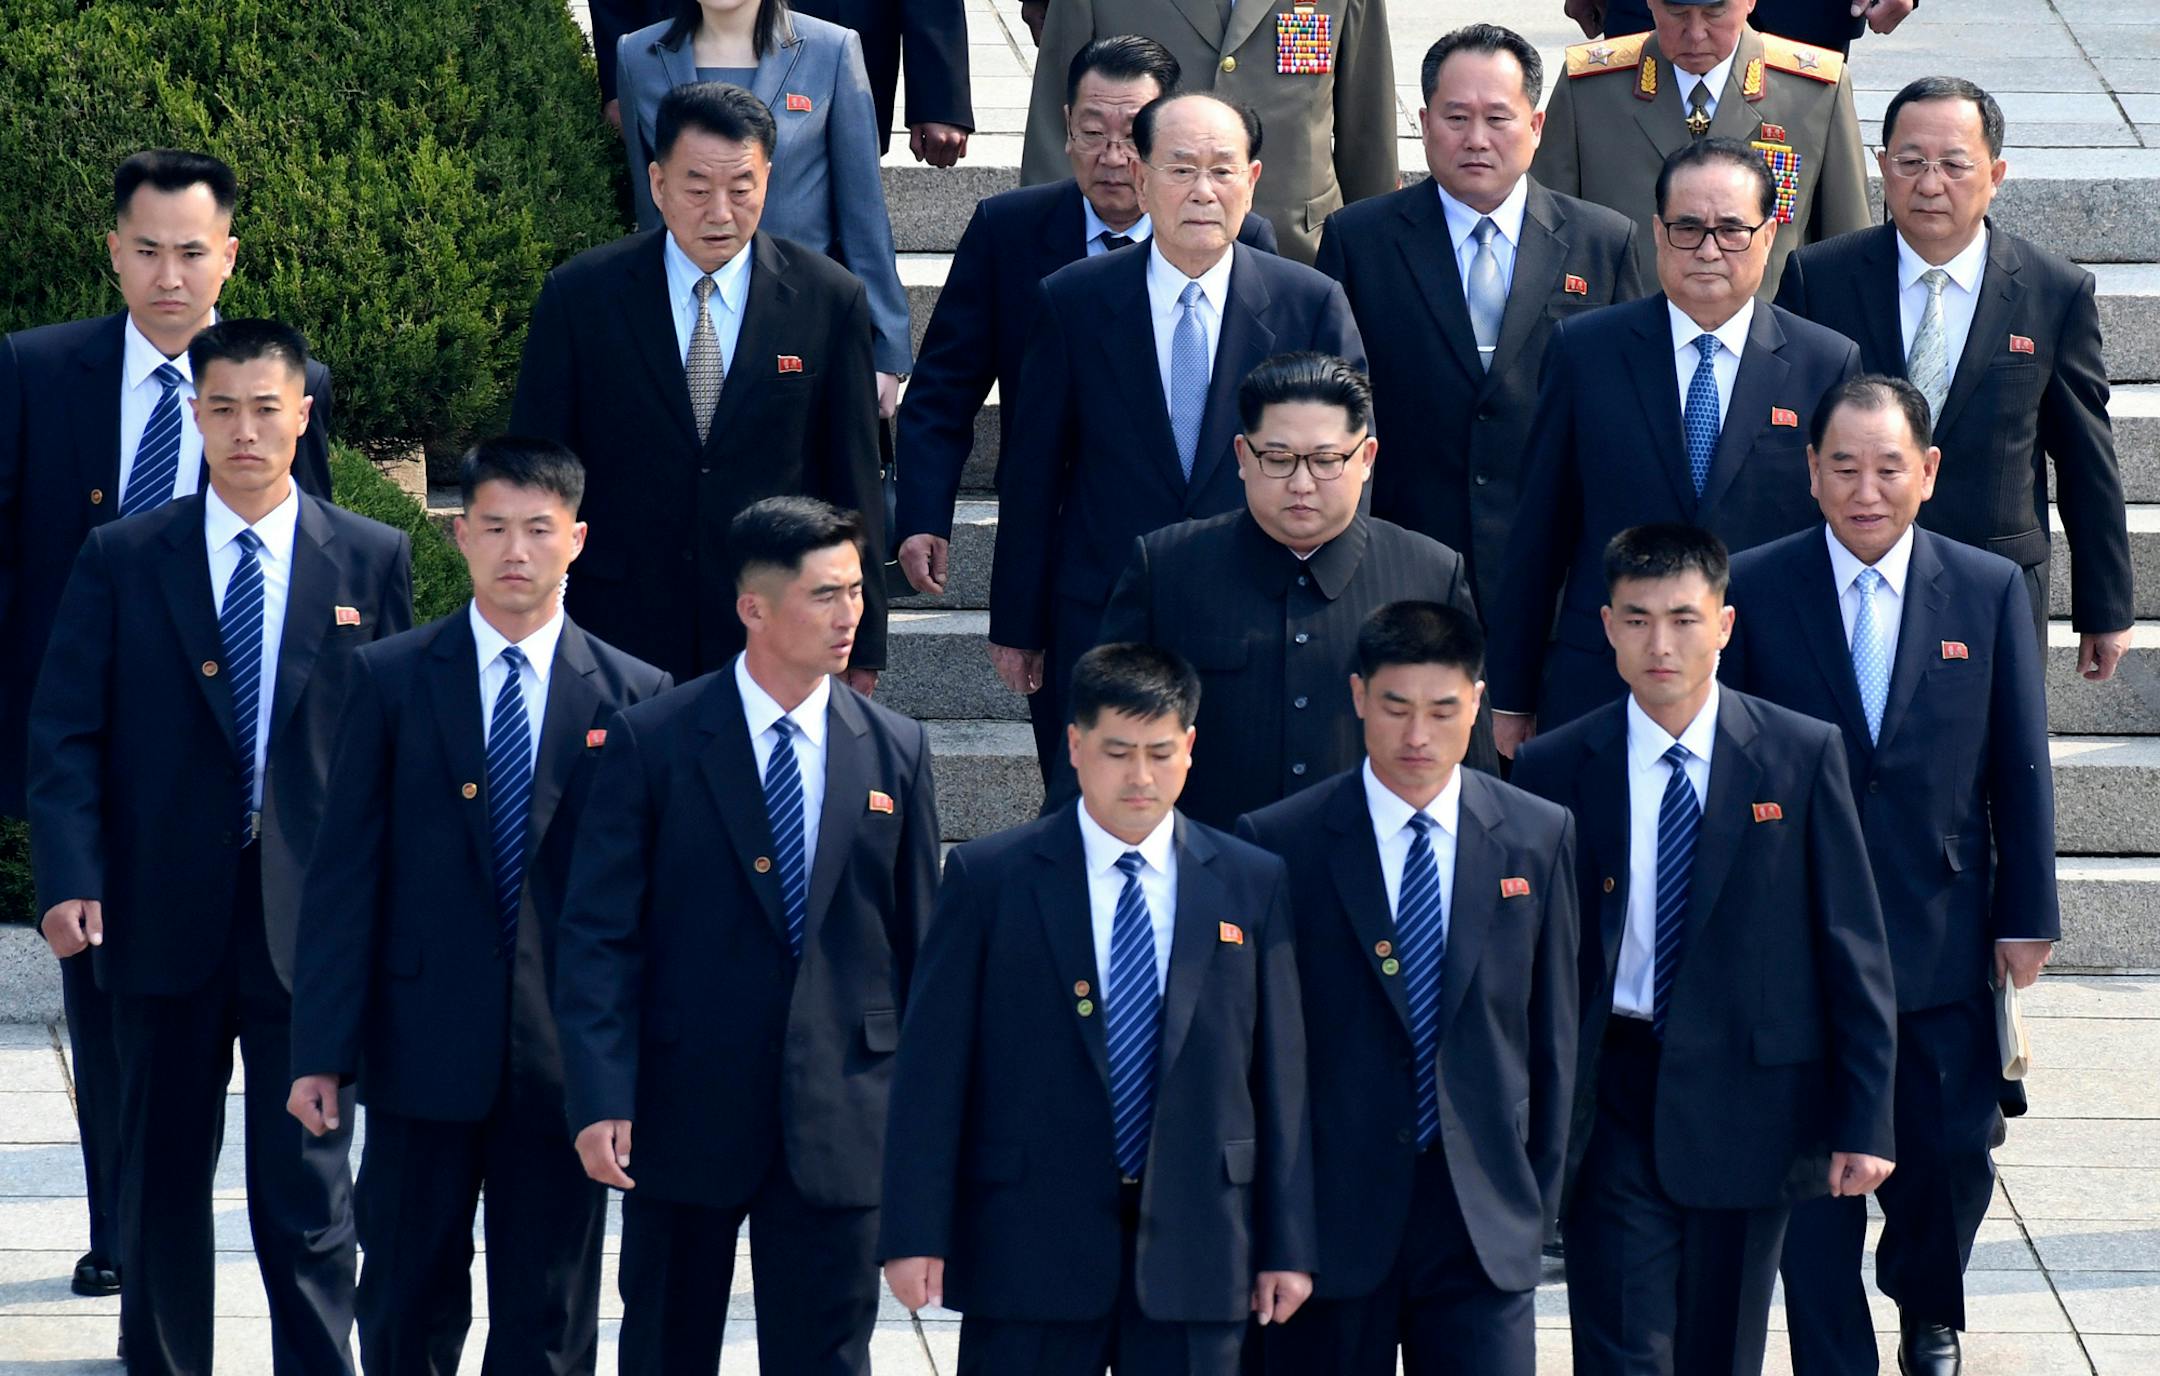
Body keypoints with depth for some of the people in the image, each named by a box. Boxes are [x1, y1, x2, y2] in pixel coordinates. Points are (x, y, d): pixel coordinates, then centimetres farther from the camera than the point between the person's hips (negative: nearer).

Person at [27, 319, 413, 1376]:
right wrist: (70, 880, -11)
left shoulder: (372, 561, 5)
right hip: (164, 919, 1)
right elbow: (66, 732, 1)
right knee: (163, 1178, 12)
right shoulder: (121, 559, 4)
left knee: (307, 1190, -3)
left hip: (313, 921, -1)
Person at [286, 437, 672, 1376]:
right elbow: (344, 873, 0)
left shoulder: (632, 695, 2)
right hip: (424, 1044, 0)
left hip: (565, 1053, 0)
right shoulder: (389, 680, 1)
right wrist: (320, 1050, -5)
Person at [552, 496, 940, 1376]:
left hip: (839, 1120, 1)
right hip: (684, 1105, -1)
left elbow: (919, 942, 9)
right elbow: (597, 935, -6)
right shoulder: (653, 742, -5)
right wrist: (600, 1099, -15)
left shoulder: (896, 752, 4)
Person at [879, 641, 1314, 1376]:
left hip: (1193, 1251, 2)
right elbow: (932, 1068, -1)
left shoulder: (1251, 885, 6)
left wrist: (1286, 1245, 5)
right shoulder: (989, 878, 0)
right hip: (1028, 1248, -2)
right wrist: (916, 1233, -7)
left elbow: (1279, 1074, 7)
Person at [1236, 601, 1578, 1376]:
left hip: (1483, 1223, 2)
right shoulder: (1279, 844, -2)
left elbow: (1553, 1029, 11)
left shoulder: (1539, 838, 7)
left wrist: (1541, 1194, 8)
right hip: (1330, 1215, -2)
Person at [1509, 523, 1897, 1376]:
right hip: (1611, 1105, 0)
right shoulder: (1552, 771, 0)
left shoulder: (1803, 756, -1)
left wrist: (1863, 1118, -3)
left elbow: (1853, 948, 0)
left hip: (1748, 1104, 0)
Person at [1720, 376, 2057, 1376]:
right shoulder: (1754, 589, -4)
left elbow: (2019, 767, 4)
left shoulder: (1989, 590, 1)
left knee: (1953, 1148, 9)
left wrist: (2026, 916, 3)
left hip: (1944, 936, 1)